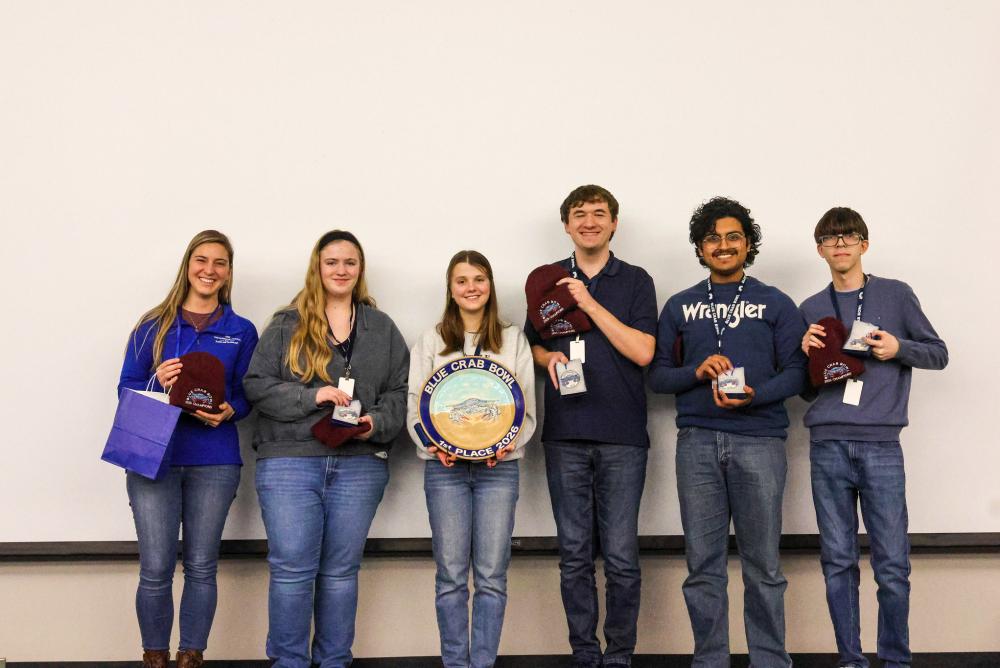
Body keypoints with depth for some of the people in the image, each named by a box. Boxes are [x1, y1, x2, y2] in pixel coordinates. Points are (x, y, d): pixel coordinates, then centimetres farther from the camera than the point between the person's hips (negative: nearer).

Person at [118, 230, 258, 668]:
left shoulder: (242, 331, 8)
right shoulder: (153, 326, 6)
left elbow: (247, 395, 8)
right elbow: (126, 390, 5)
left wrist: (227, 412, -14)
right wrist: (157, 384, -15)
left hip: (214, 462, 1)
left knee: (202, 567, 6)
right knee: (156, 570, -2)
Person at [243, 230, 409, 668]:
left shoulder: (382, 328, 13)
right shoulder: (286, 325, 5)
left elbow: (400, 391, 10)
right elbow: (257, 384, 0)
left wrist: (377, 423, -10)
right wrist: (311, 396, -14)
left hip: (359, 465, 2)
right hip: (290, 462, -2)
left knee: (341, 571, 9)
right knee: (292, 569, -2)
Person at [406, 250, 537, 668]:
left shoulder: (513, 340, 11)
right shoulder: (431, 342, 11)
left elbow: (527, 405, 7)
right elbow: (414, 404, 5)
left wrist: (508, 443, -11)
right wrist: (435, 445, -12)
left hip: (499, 466, 0)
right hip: (444, 467, 0)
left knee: (491, 575, -1)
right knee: (451, 575, 0)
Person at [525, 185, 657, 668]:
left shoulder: (635, 281, 6)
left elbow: (642, 352, -6)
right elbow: (532, 344, 19)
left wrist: (590, 303, -10)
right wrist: (549, 358, -4)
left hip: (622, 436, -2)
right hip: (565, 434, 2)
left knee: (621, 556, -2)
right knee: (574, 555, 6)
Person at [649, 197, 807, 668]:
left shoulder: (775, 304, 10)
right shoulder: (679, 306, 15)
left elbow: (796, 371, 2)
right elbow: (657, 374, 11)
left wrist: (755, 395, -15)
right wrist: (696, 372, -9)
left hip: (759, 440, -1)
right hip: (697, 440, 2)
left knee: (762, 564, 0)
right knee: (703, 563, 3)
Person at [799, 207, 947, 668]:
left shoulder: (896, 295, 7)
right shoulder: (811, 310, 13)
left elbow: (938, 353, 10)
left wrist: (899, 348, -8)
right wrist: (807, 352, -2)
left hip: (881, 445, -2)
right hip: (827, 446, 2)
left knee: (892, 565, -2)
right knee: (838, 561, 4)